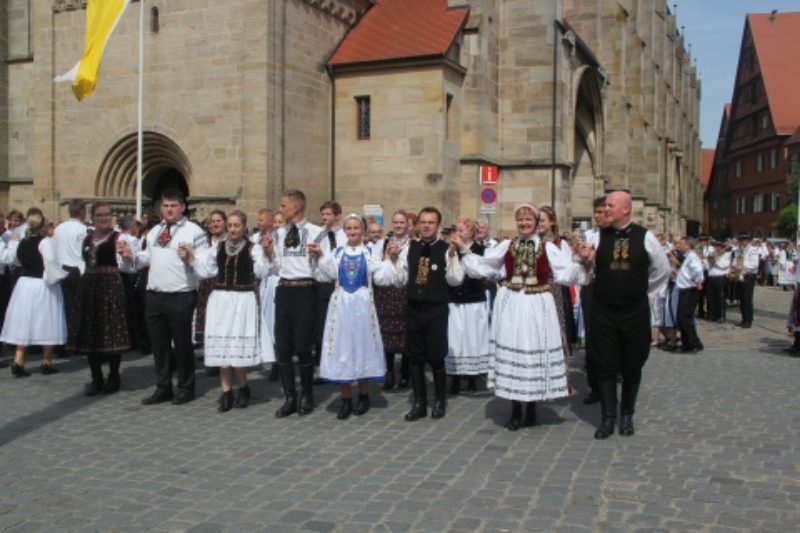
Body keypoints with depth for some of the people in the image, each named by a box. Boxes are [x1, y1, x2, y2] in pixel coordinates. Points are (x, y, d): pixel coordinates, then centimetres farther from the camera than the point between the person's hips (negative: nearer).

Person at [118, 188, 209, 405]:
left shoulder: (194, 231, -6)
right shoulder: (154, 231, 16)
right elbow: (147, 257, 21)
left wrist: (189, 257, -29)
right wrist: (131, 256, 2)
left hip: (181, 296, -6)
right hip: (155, 295, 7)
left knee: (182, 343, 4)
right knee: (158, 343, 13)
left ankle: (185, 388, 17)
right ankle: (163, 388, 25)